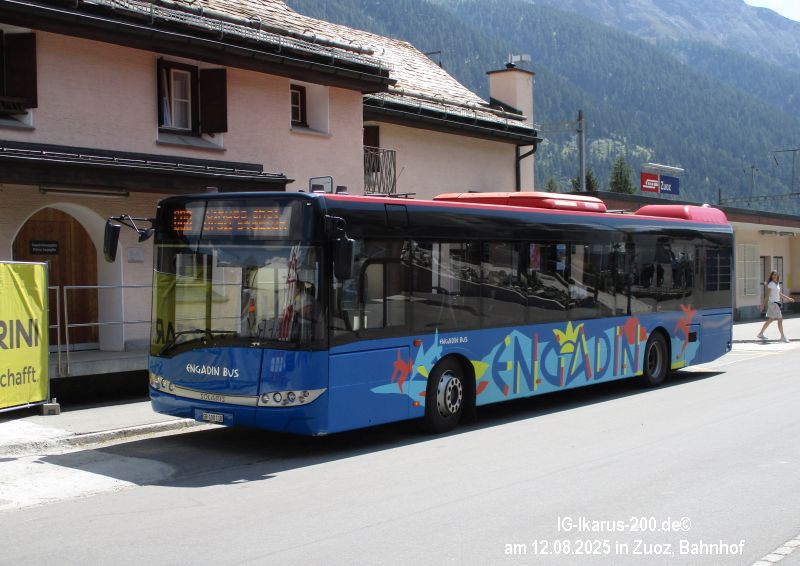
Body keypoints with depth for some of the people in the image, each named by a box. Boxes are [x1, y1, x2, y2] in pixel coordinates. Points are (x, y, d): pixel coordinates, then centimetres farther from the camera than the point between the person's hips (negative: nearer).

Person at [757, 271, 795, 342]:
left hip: (776, 303, 9)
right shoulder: (771, 284, -13)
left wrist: (788, 298, 20)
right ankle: (782, 337, -6)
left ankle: (760, 334, 20)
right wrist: (763, 304, -16)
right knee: (780, 319, -9)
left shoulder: (777, 284, 13)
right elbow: (767, 295, -15)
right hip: (773, 303, -9)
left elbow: (779, 294, 21)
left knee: (770, 320, 13)